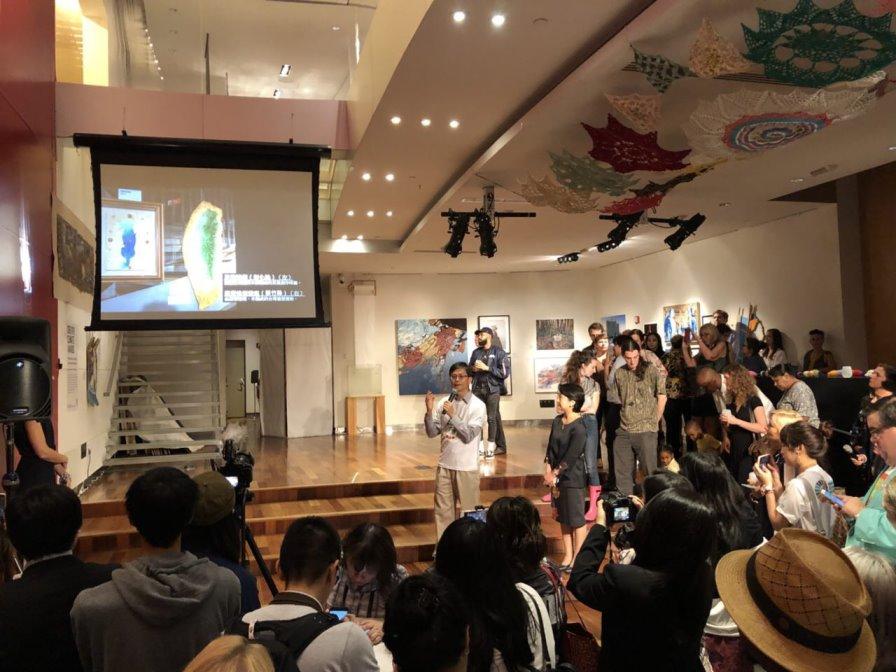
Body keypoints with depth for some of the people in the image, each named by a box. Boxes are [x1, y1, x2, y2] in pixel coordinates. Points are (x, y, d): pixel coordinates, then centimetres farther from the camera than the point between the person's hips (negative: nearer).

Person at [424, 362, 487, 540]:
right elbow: (432, 433, 2)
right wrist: (429, 411, -12)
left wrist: (452, 415, -19)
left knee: (468, 511, 8)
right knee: (443, 510, 10)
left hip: (467, 467, -3)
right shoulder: (444, 403, 3)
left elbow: (468, 436, -15)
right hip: (445, 465, 4)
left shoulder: (478, 405, -8)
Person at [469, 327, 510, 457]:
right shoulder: (476, 352, 14)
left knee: (492, 418, -5)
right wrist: (473, 369, -2)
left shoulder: (499, 352, -2)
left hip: (492, 389, -5)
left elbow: (505, 373, -10)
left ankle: (491, 446, 1)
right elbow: (469, 370, 21)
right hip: (478, 389, 5)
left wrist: (487, 368, -15)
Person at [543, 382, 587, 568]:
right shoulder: (557, 421, 4)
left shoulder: (579, 428, -19)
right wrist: (548, 471, -4)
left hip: (573, 478, -8)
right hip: (557, 476, 8)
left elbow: (571, 457, -19)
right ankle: (567, 557, 27)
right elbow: (551, 448, 6)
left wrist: (555, 473, -13)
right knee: (563, 518, 15)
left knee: (576, 519, 4)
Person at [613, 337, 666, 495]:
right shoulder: (619, 373, 8)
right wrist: (624, 418, 11)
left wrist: (654, 421, 0)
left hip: (645, 431, -4)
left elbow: (662, 396, -1)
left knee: (650, 470, 0)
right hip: (623, 431, 4)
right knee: (622, 473, 9)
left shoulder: (651, 371, -3)